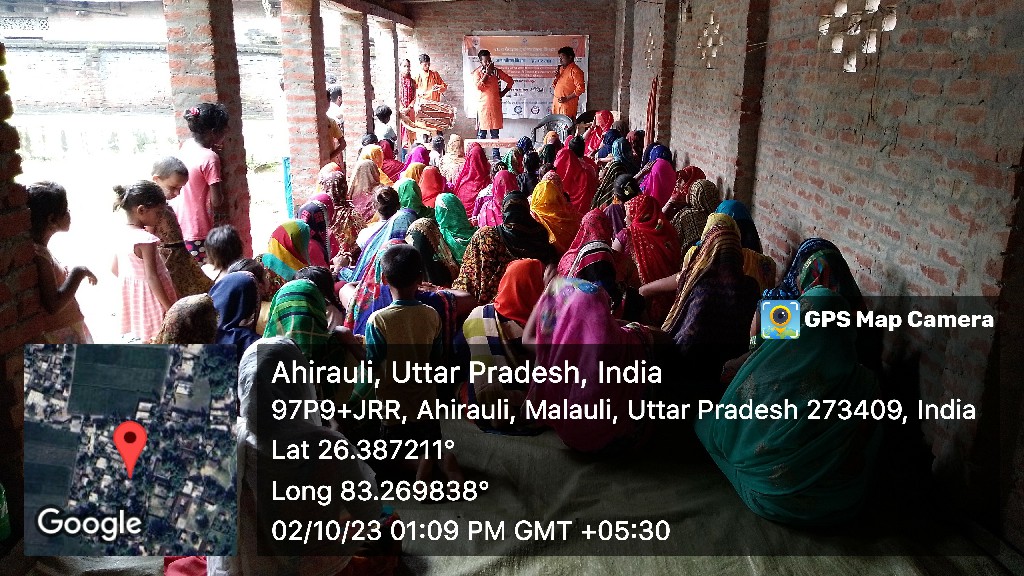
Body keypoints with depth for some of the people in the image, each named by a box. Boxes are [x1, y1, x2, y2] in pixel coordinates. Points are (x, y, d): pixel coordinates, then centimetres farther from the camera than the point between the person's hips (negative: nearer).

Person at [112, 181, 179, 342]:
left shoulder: (124, 236, 2)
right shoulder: (146, 240, -24)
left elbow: (114, 269, 11)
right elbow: (151, 277, -26)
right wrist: (170, 308, -22)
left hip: (133, 297, 8)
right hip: (150, 297, -8)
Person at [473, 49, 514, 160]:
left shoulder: (496, 71, 9)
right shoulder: (477, 72, 0)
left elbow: (510, 81, 17)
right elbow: (479, 86, -17)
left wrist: (503, 92, 8)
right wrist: (487, 72, -15)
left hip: (495, 105, 3)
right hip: (483, 106, -3)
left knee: (495, 132, 5)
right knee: (482, 132, -2)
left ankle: (496, 155, 9)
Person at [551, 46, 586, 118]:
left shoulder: (575, 71, -12)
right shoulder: (561, 68, 15)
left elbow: (580, 88, -17)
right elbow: (554, 86, 20)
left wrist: (567, 98, -19)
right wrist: (556, 77, -1)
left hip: (568, 105, -8)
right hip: (557, 103, 8)